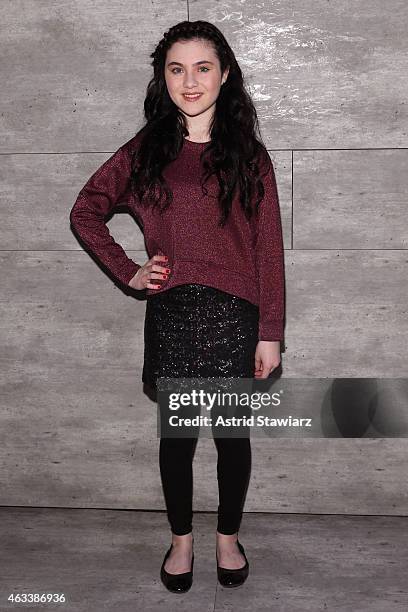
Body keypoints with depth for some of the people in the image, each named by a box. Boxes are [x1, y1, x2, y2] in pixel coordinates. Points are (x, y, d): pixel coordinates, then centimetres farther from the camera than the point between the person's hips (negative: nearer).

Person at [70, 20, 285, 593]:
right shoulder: (146, 150, 3)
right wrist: (127, 271, 1)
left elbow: (269, 249, -1)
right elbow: (85, 212, 12)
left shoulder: (248, 154, 0)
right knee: (177, 433, 12)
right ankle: (181, 539, 34)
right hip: (171, 313, 1)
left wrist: (270, 332, -4)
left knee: (233, 432, 11)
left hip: (234, 314, 0)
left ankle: (228, 537, 34)